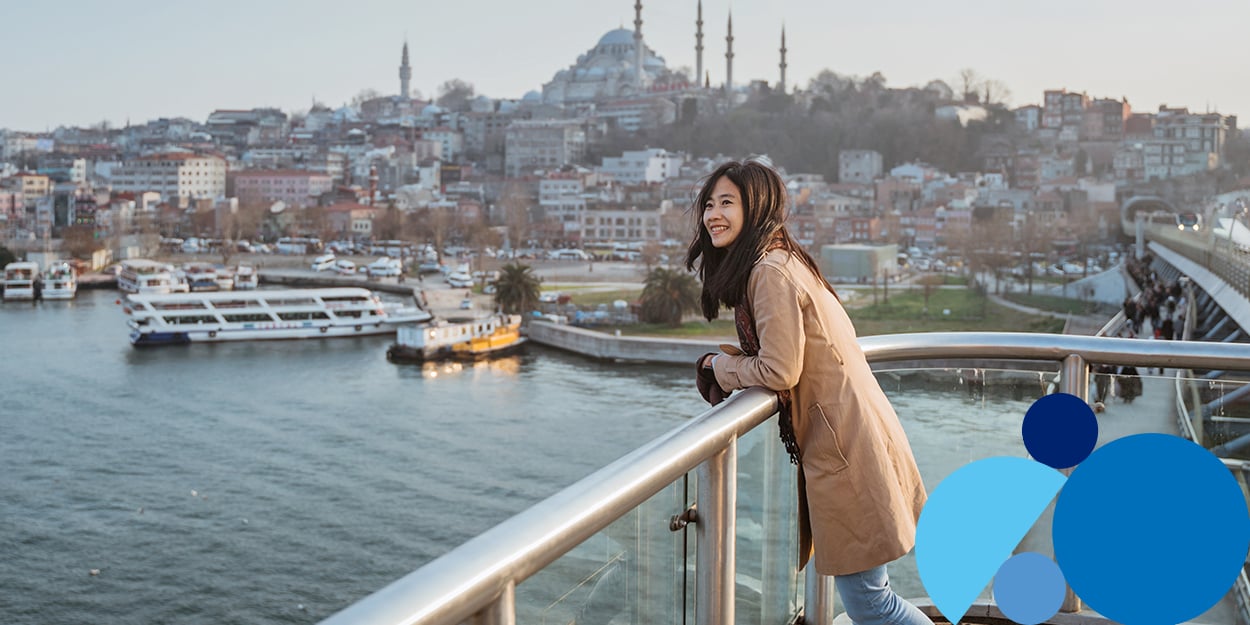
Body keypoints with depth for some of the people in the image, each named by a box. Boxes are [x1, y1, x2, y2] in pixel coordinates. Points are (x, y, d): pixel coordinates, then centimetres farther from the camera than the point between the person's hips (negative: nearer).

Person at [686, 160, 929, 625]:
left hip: (842, 441, -10)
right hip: (847, 431, 10)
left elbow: (779, 371, -20)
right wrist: (732, 363, 7)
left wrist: (719, 366, -2)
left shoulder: (770, 271, -16)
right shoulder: (782, 260, 15)